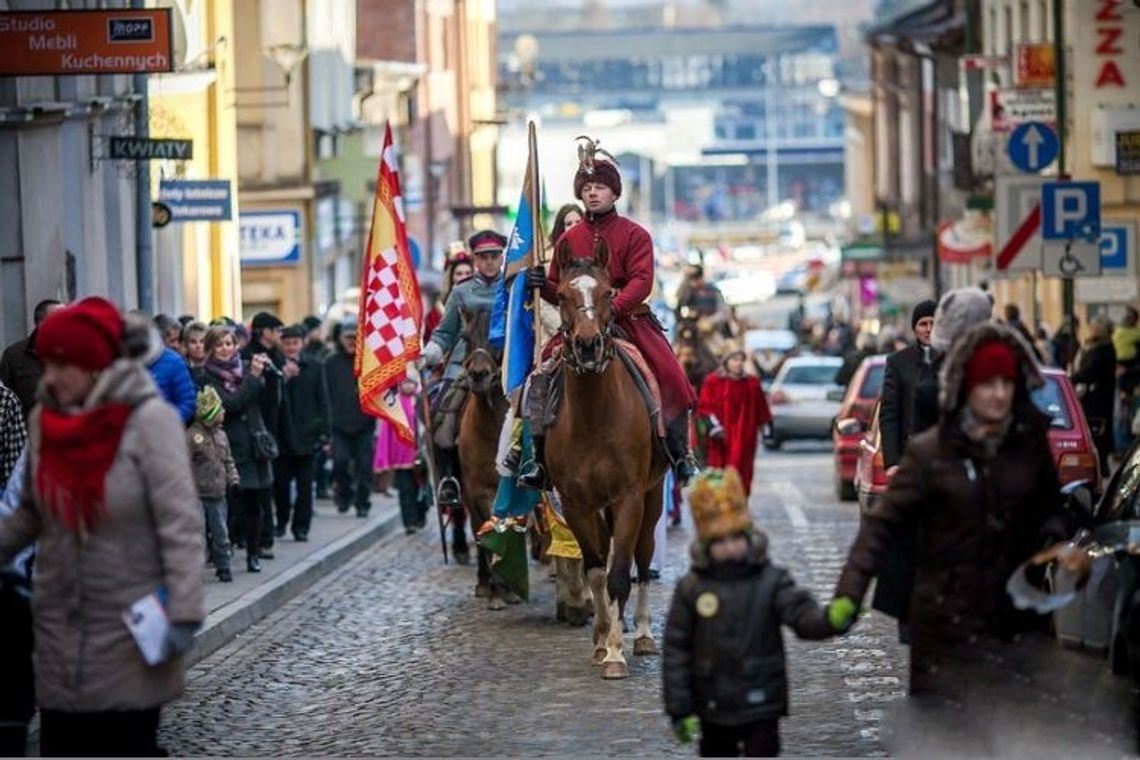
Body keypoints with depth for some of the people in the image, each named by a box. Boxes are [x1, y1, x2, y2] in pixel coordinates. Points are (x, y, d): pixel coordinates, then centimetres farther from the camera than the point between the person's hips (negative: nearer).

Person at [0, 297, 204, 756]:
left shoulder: (148, 418, -14)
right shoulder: (44, 419, 3)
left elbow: (179, 523, -17)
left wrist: (182, 611, -21)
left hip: (130, 624, -5)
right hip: (60, 623, 5)